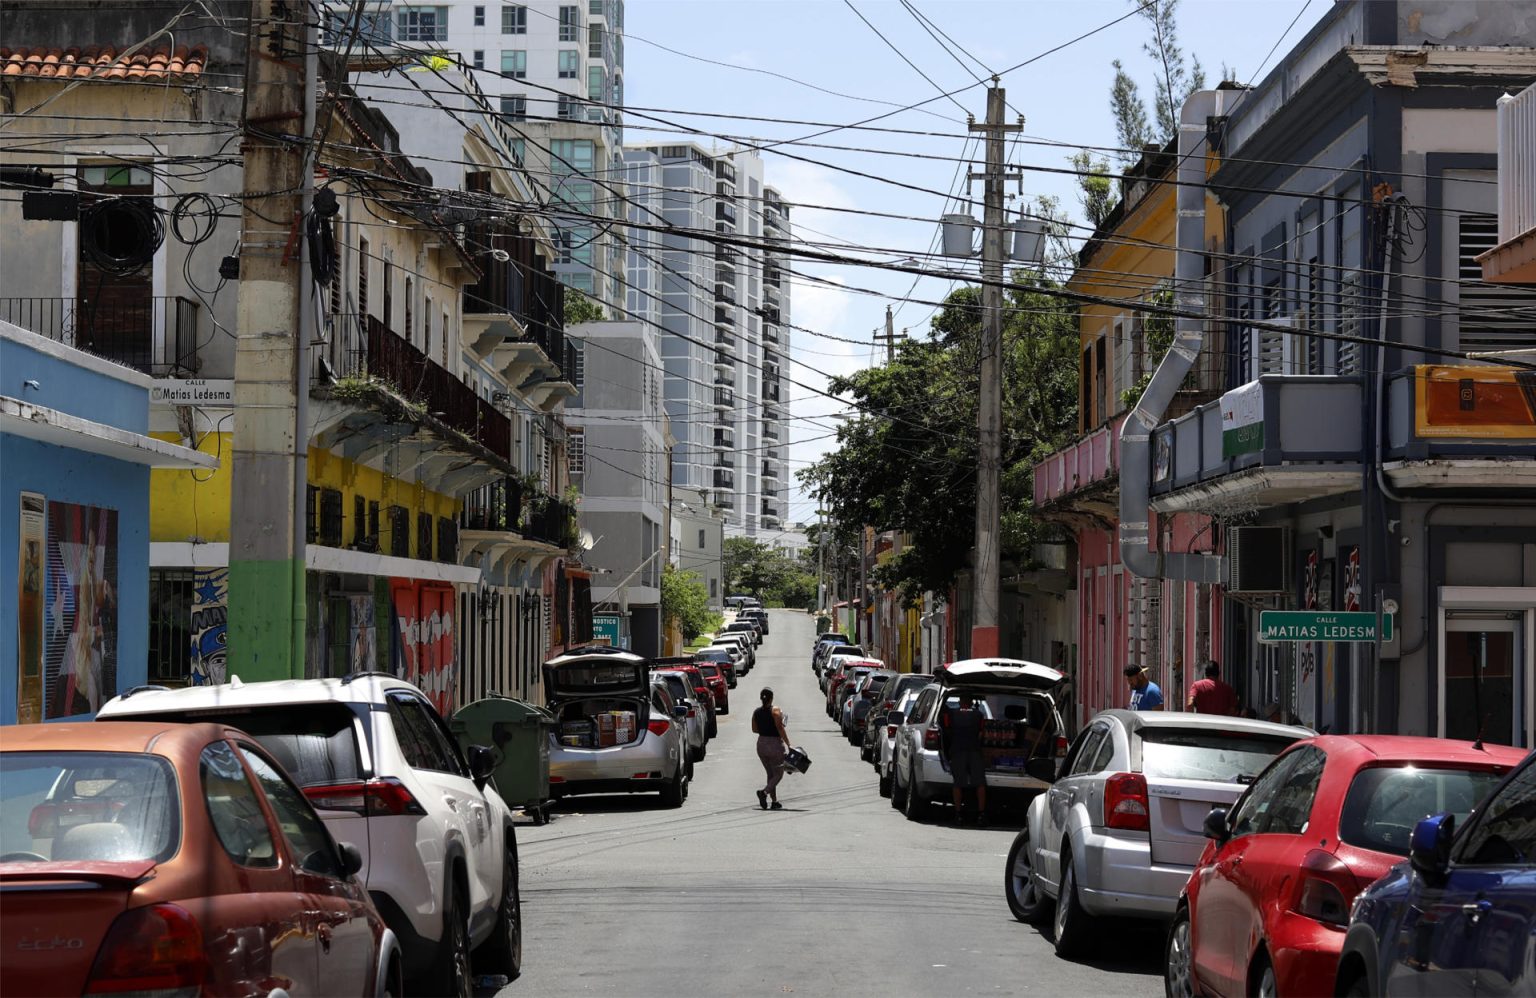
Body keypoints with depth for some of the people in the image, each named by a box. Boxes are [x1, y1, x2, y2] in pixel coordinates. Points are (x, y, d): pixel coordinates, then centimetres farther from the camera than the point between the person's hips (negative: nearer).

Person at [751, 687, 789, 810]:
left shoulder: (756, 712, 2)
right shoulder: (775, 711, -14)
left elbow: (754, 729, 9)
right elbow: (780, 728, -19)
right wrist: (788, 744, -16)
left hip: (761, 744, 6)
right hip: (775, 744, -6)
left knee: (770, 774, 16)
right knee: (778, 774, 5)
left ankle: (774, 802, 15)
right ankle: (764, 792, -19)